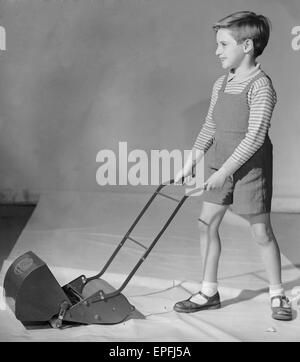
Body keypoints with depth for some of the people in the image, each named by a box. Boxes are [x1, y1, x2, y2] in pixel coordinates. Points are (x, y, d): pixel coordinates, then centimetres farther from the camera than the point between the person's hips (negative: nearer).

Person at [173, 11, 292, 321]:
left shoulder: (260, 86, -15)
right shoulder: (221, 85, 8)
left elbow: (255, 137, -20)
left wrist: (225, 170, -22)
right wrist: (190, 162, 7)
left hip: (250, 168, -7)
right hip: (220, 167, 7)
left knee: (261, 231, 2)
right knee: (207, 224, 6)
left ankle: (277, 295, 20)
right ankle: (209, 292, 18)